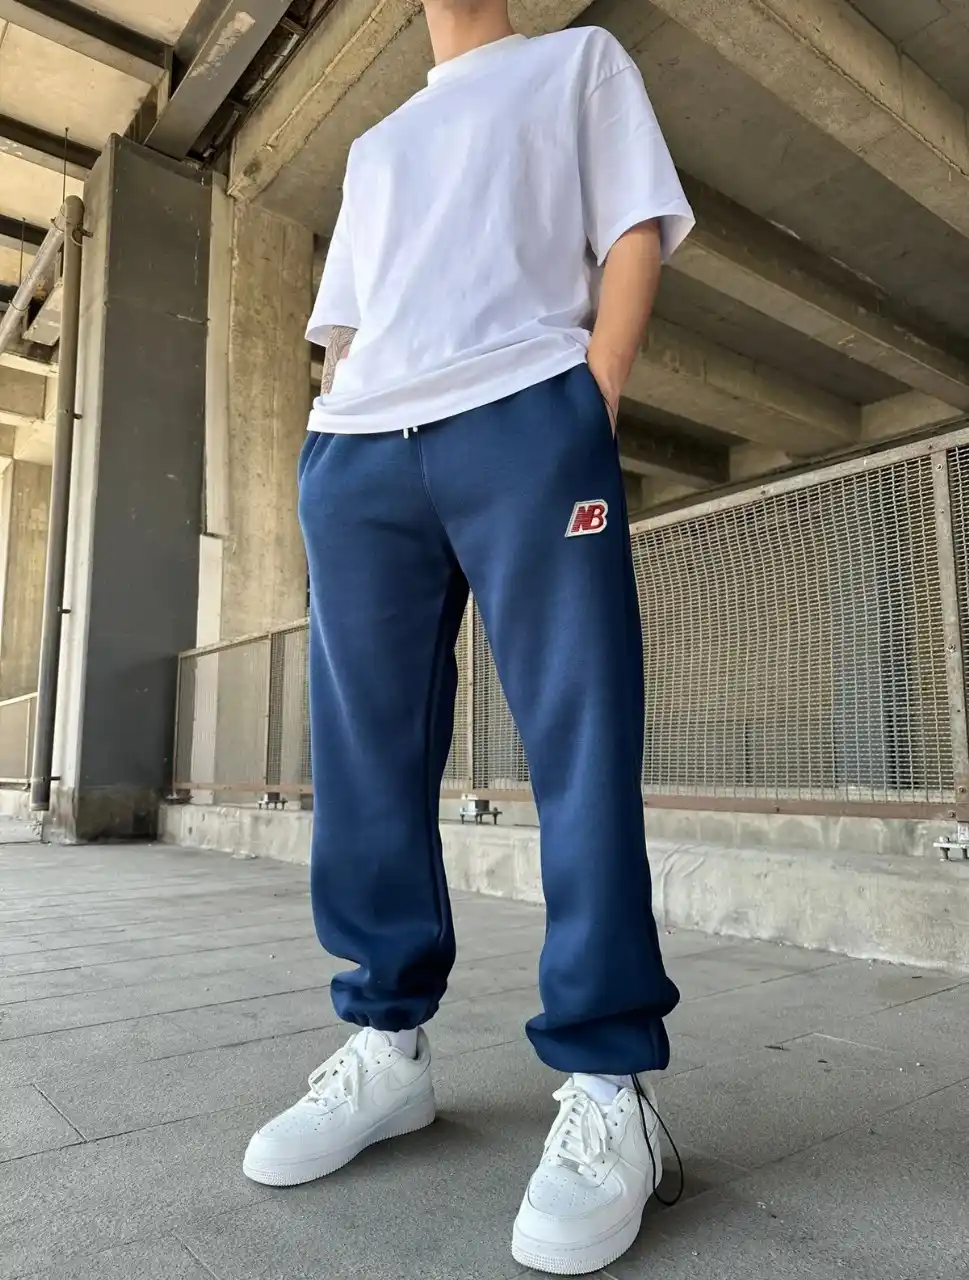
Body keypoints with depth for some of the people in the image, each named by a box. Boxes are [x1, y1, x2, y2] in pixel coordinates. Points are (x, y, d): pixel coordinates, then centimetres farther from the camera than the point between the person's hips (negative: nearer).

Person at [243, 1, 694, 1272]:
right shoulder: (373, 147, 36)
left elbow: (634, 232, 10)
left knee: (578, 742, -11)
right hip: (353, 451, 5)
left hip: (524, 419, -4)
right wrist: (335, 442, 9)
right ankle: (386, 1047, 11)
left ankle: (608, 1085, -5)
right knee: (365, 760, -1)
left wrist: (593, 409, -6)